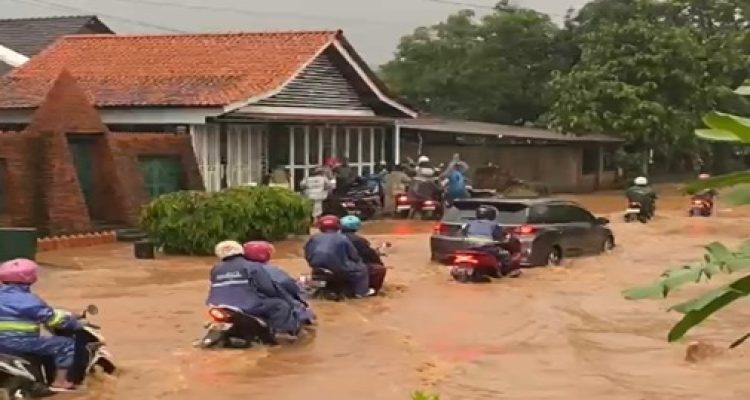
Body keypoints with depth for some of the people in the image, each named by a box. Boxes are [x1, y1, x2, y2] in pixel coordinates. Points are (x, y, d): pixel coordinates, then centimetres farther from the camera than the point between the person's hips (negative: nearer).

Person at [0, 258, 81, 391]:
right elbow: (52, 317, -14)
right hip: (20, 342, -9)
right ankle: (60, 381, -3)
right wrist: (76, 323, -3)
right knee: (67, 344, -3)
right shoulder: (28, 300, -14)